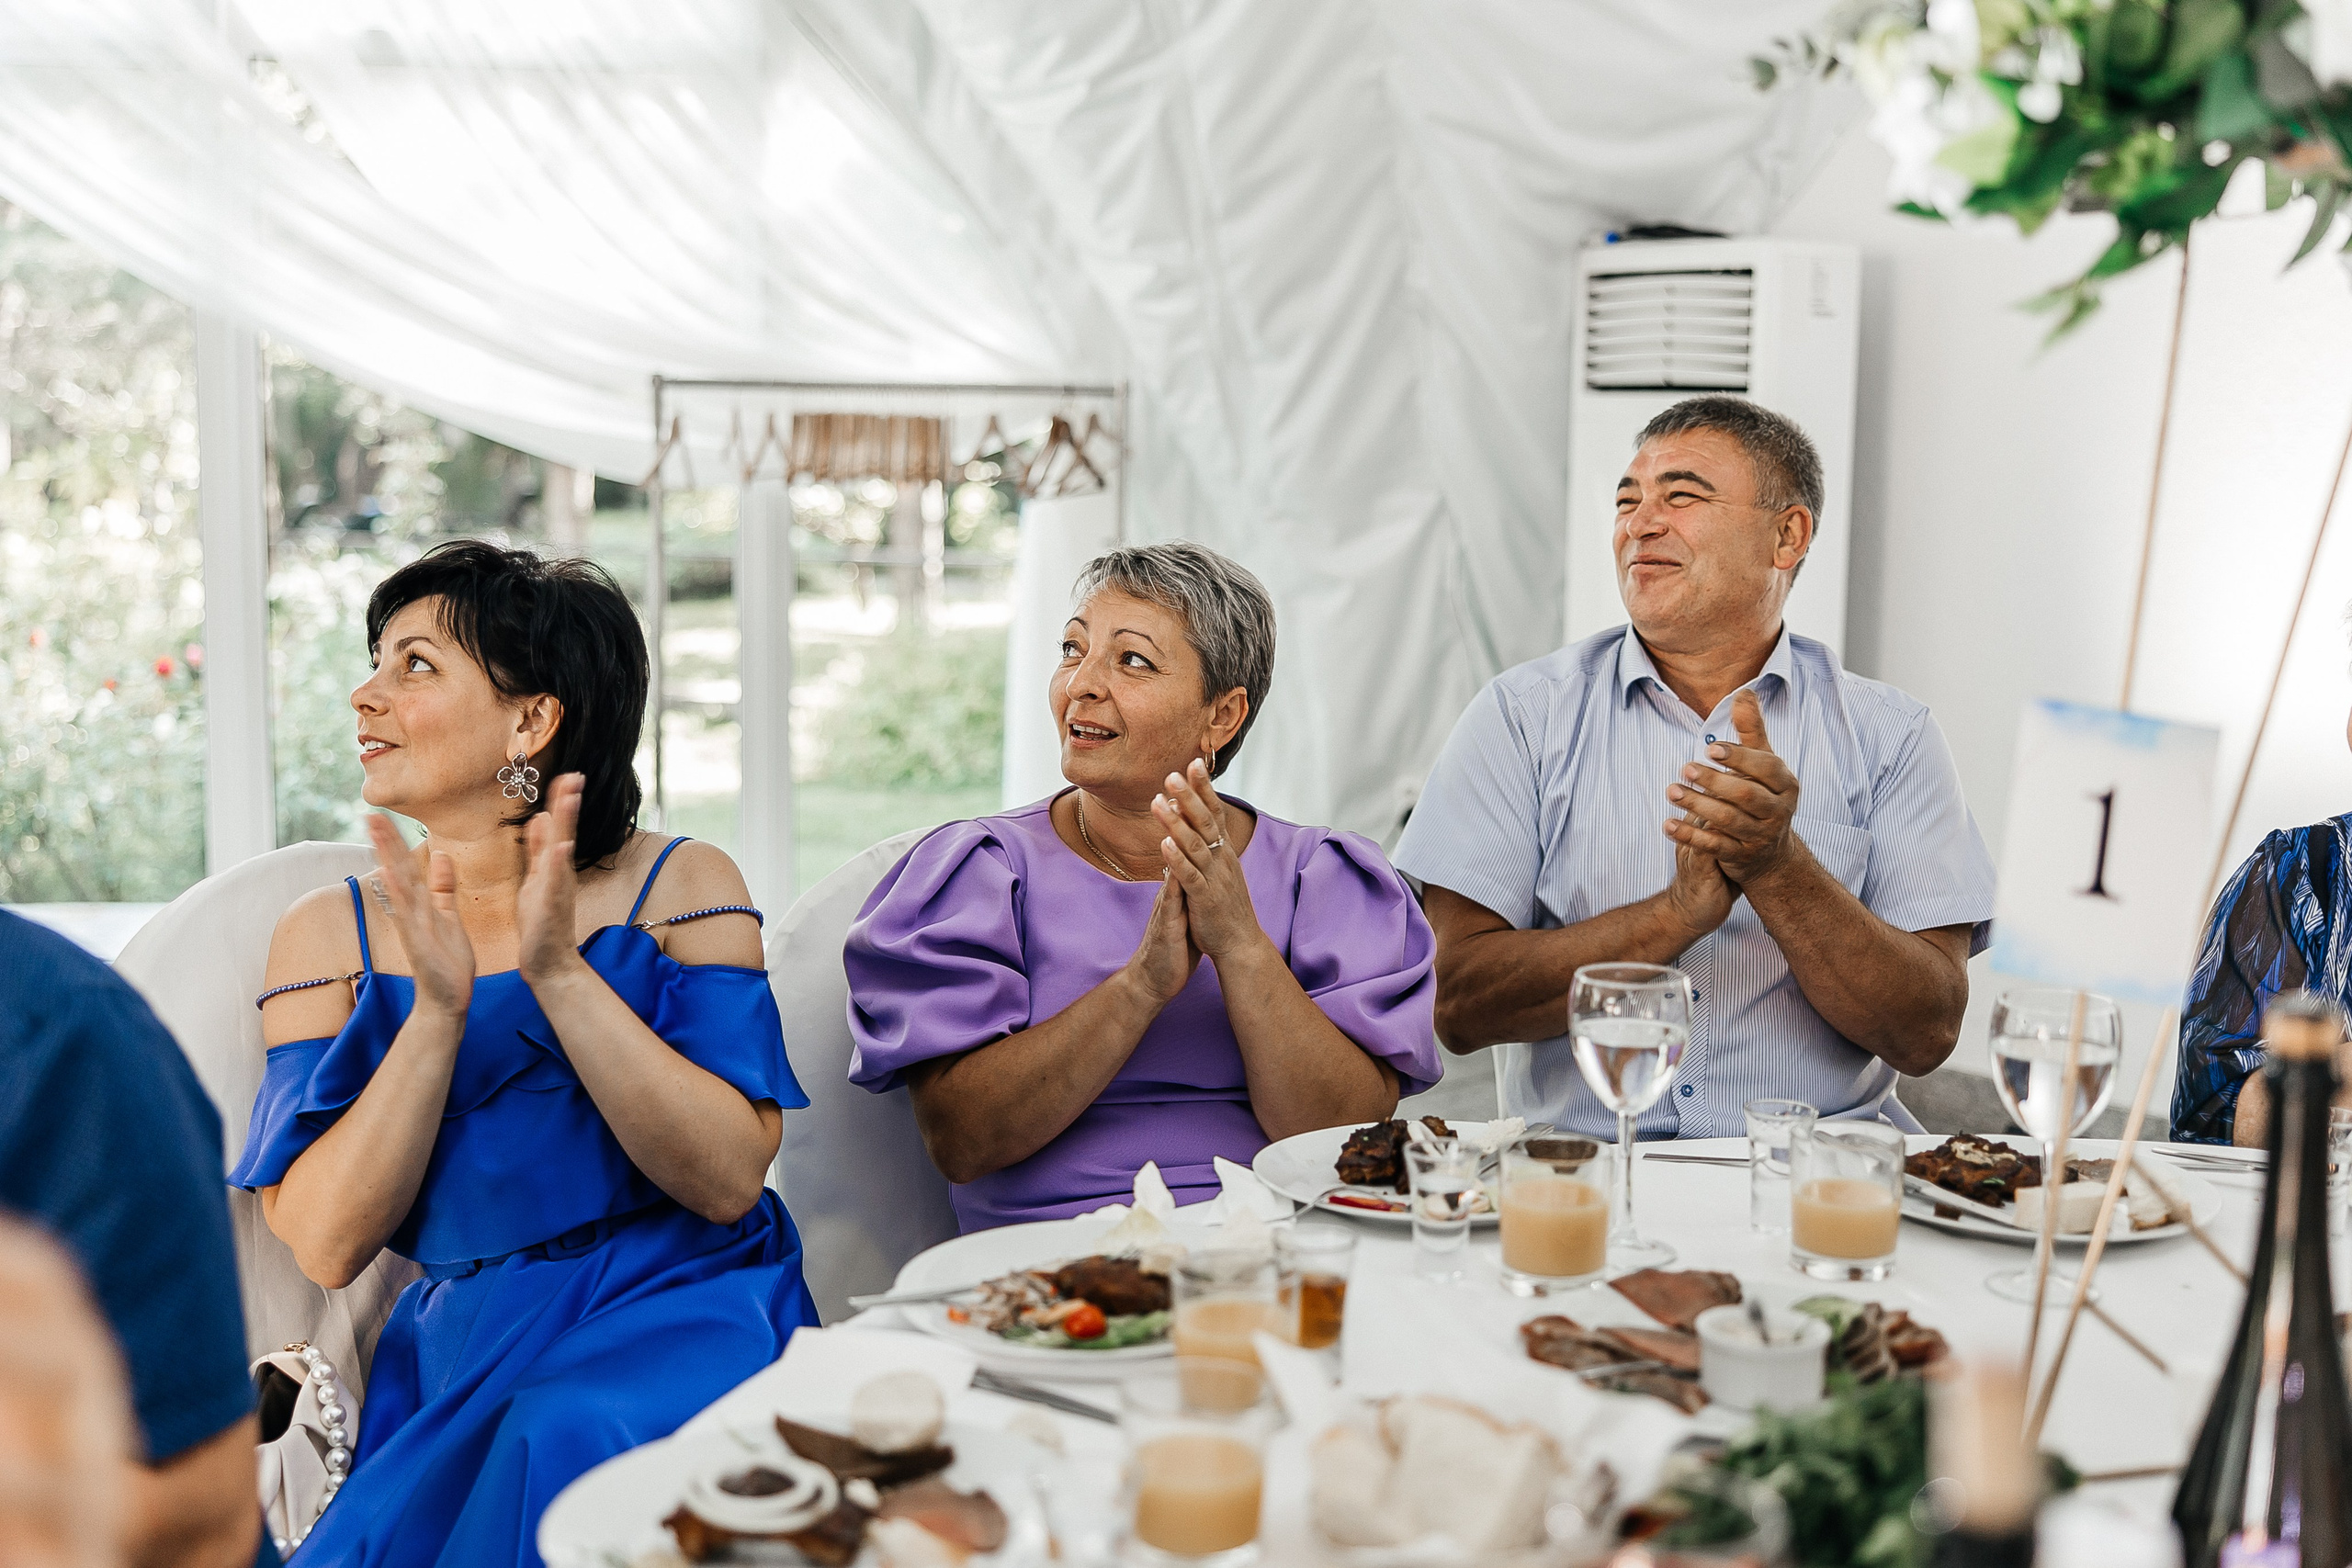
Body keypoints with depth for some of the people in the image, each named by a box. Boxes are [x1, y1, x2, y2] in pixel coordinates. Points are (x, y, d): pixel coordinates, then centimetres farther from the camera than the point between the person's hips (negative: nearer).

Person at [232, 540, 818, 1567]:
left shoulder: (677, 888, 1)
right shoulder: (329, 935, 6)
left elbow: (729, 1181, -11)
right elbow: (327, 1244, -4)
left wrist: (558, 970, -18)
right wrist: (438, 1007, -17)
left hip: (682, 1322, -1)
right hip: (464, 1350, 1)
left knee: (573, 1439, -32)